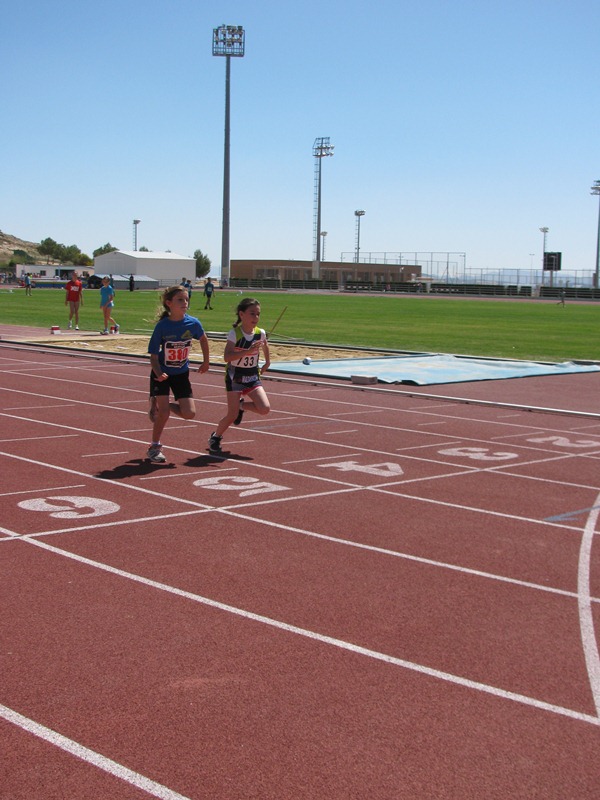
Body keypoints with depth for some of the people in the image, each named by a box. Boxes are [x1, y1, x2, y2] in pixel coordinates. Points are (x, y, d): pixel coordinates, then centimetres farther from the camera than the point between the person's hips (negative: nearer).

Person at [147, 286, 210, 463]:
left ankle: (159, 406, 22)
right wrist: (159, 373, -31)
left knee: (189, 414, -6)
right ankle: (154, 447, 9)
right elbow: (154, 356, -14)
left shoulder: (193, 323, -13)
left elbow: (203, 338, 10)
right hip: (162, 373, -3)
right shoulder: (162, 326, -20)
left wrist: (206, 361, 16)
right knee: (164, 413, -12)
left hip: (181, 373, 3)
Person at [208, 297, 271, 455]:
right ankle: (215, 437, 20)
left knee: (265, 409, -13)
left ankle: (242, 405, 18)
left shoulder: (260, 333, -4)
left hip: (253, 377, 4)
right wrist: (248, 351, -38)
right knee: (232, 415, -7)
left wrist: (267, 362, 25)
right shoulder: (234, 334, -18)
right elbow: (226, 357, -30)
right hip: (235, 377, -4)